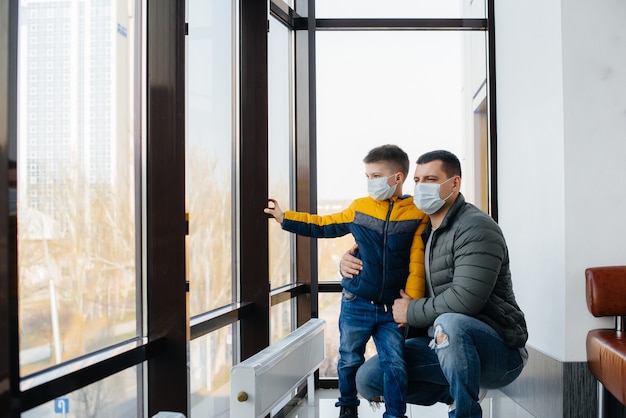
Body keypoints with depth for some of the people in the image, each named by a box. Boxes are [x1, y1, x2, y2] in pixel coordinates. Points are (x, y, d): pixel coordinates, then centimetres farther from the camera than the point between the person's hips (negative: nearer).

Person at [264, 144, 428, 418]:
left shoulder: (418, 214, -6)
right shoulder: (359, 207, 1)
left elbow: (418, 263, -8)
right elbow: (324, 225, 12)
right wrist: (285, 218, 10)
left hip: (391, 309, -2)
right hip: (355, 304, 2)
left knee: (395, 365, 0)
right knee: (349, 360, 13)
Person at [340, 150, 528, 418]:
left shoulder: (475, 227, -16)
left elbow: (465, 298, -28)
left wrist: (412, 312, -13)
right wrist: (350, 264, -1)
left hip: (498, 351, -8)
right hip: (442, 345, 8)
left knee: (449, 324, -40)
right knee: (367, 378, -3)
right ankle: (456, 392, 12)